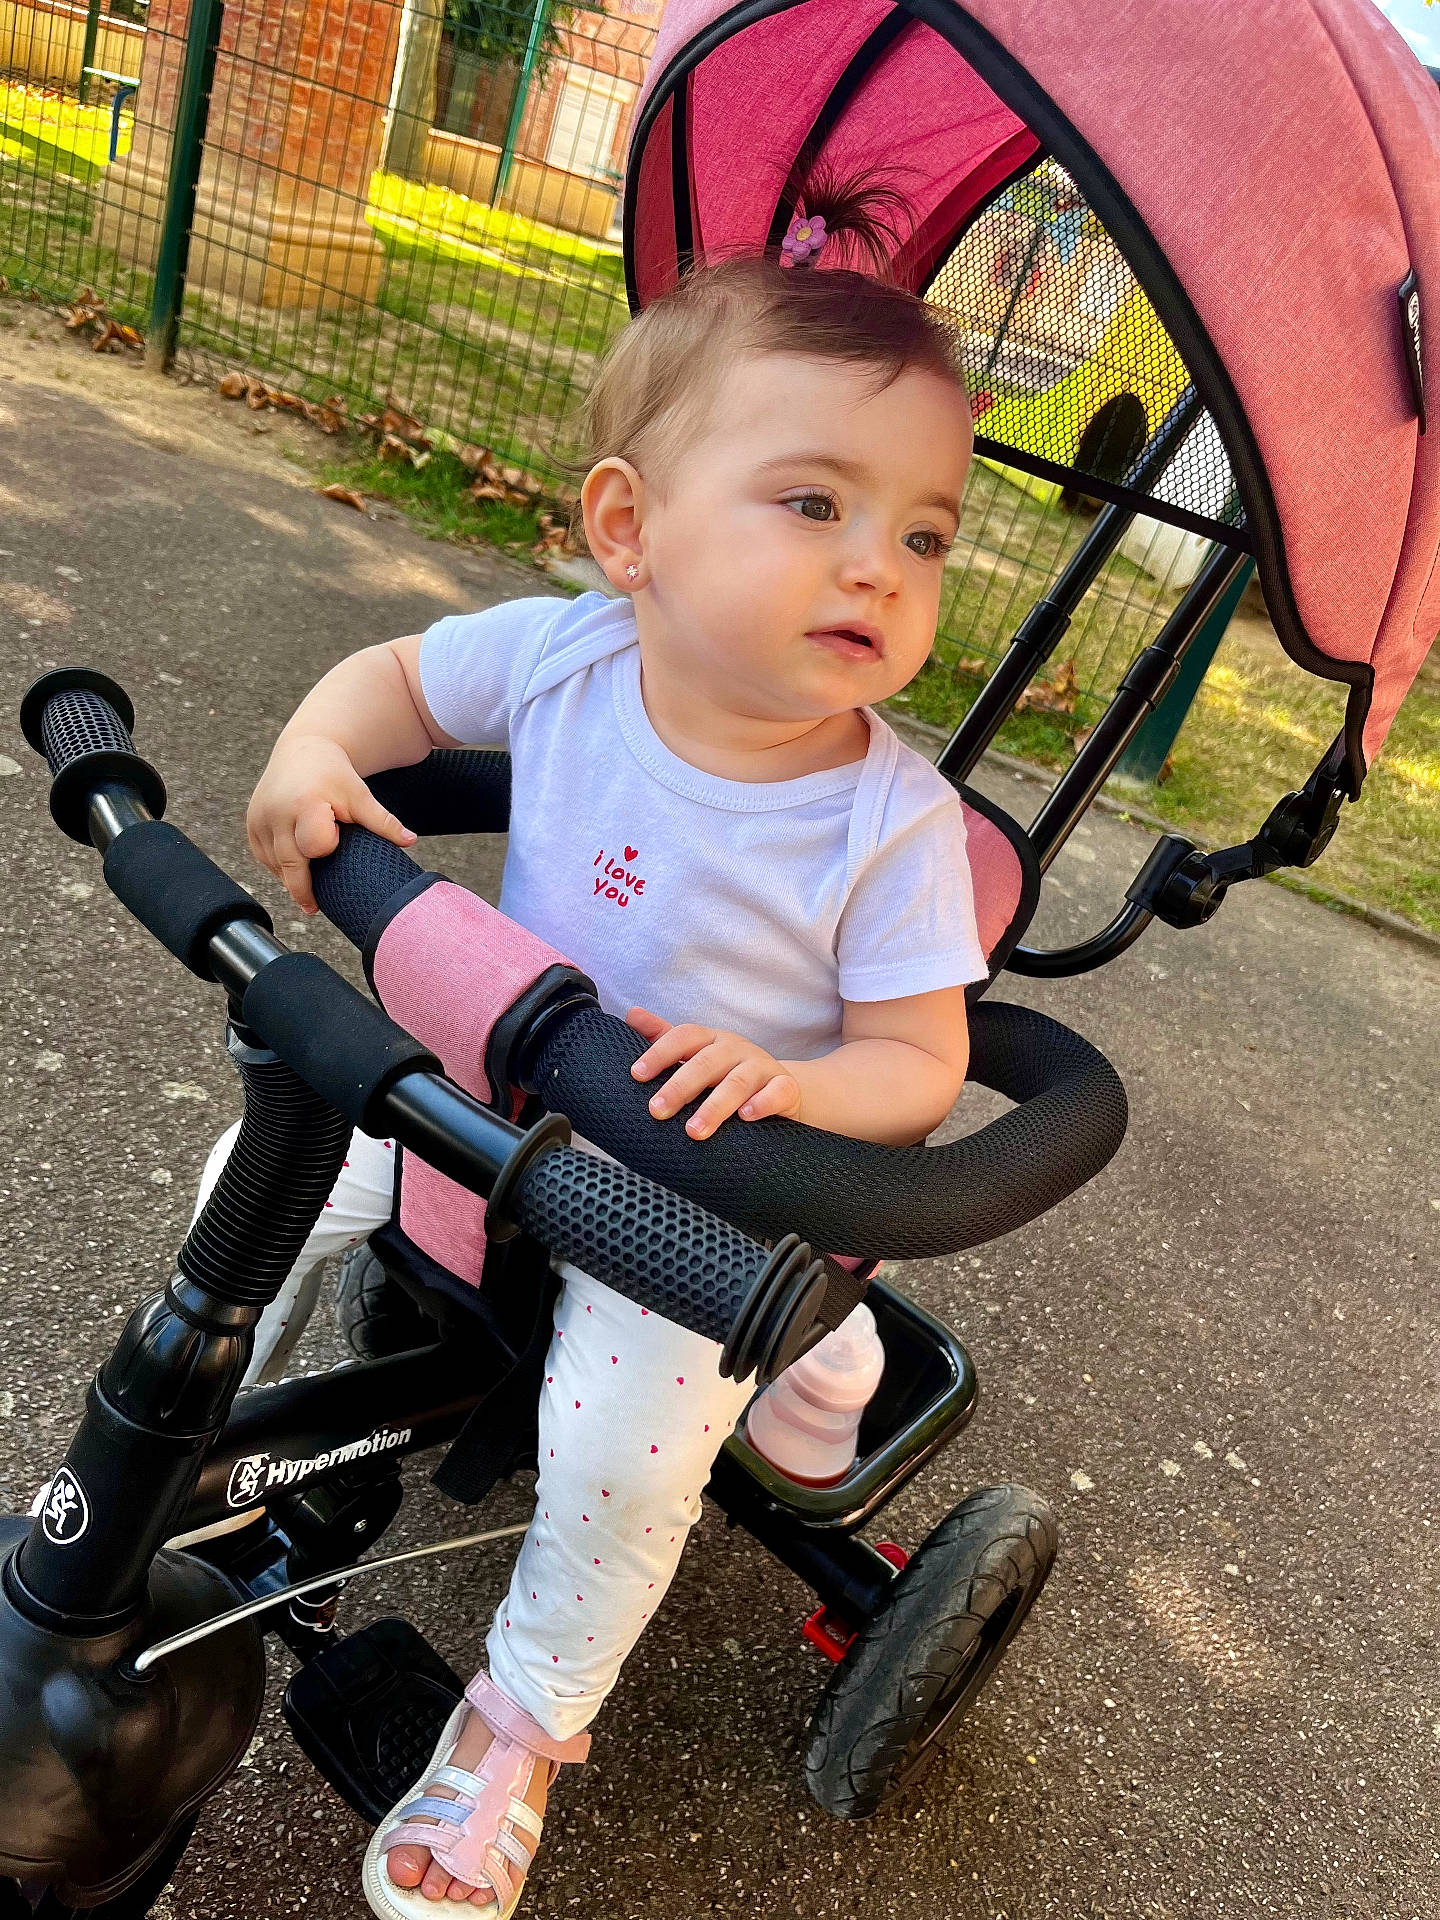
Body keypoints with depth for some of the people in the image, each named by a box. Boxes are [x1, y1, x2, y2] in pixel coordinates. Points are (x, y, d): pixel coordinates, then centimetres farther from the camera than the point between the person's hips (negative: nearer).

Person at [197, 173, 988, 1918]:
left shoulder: (893, 822, -24)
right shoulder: (559, 655, -16)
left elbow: (919, 1066, -16)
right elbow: (398, 672, 3)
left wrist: (785, 1082, -36)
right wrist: (315, 749, -18)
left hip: (702, 1179, -3)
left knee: (626, 1443, -20)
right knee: (265, 1175, 1)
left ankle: (524, 1721, 15)